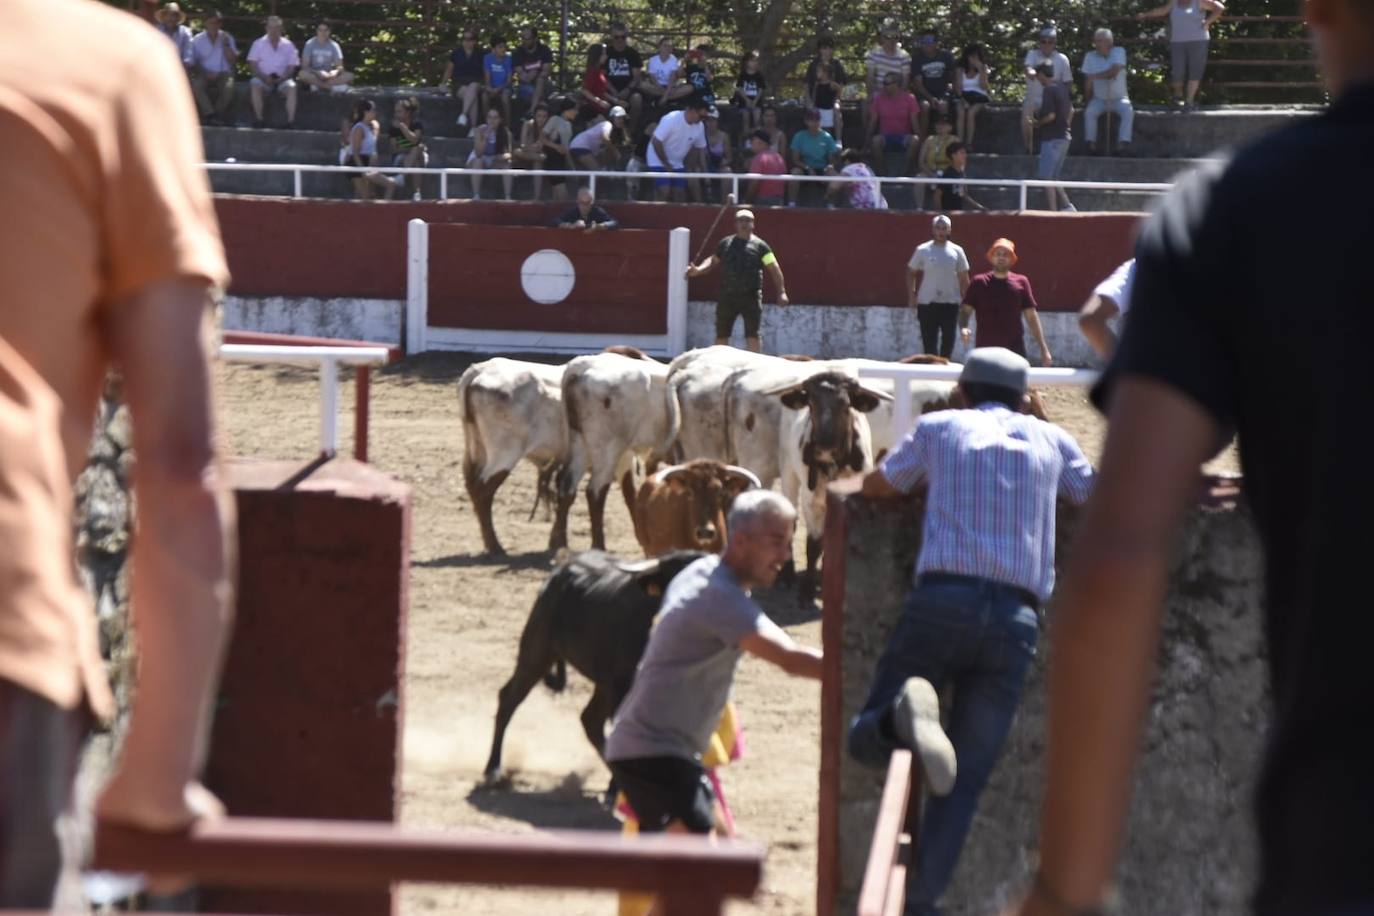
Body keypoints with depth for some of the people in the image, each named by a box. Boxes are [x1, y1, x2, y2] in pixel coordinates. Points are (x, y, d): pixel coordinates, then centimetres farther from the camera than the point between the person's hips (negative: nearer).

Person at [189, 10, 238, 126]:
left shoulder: (227, 38, 10)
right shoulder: (197, 40, 8)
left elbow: (233, 61, 3)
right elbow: (193, 64, 5)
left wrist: (225, 44, -7)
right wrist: (205, 72, -12)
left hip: (223, 73, 0)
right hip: (204, 74, 0)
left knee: (228, 86, -34)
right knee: (195, 85, -34)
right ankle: (211, 114, -37)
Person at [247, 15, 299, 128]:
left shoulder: (288, 45, 9)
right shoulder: (258, 44, 9)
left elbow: (292, 67, 5)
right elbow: (252, 64, 2)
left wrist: (281, 78, -14)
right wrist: (264, 77, -15)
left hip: (282, 79, 0)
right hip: (263, 78, 0)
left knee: (291, 87, -32)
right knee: (254, 85, -33)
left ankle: (291, 121, -35)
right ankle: (259, 119, -33)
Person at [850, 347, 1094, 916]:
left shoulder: (940, 427, 16)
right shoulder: (1050, 440, 20)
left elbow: (875, 486, 28)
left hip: (941, 599, -1)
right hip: (1015, 620, 1)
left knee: (866, 739, 5)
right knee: (964, 779, 4)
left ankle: (907, 714, -29)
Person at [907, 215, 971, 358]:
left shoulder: (956, 251, 2)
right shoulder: (922, 250, -1)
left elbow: (964, 278, 8)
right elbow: (911, 273, 7)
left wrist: (966, 300, 2)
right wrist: (911, 296, -1)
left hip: (950, 303, 1)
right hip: (927, 303, -1)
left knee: (948, 341, 5)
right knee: (929, 341, 1)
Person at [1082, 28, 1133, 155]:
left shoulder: (1119, 52, -5)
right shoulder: (1090, 56, 2)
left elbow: (1114, 71, -20)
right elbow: (1088, 82, -1)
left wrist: (1095, 77, -17)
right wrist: (1089, 100, -9)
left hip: (1119, 98, -1)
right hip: (1099, 99, 1)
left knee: (1128, 111, -31)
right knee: (1089, 112, -29)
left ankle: (1124, 144, -34)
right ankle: (1091, 143, -25)